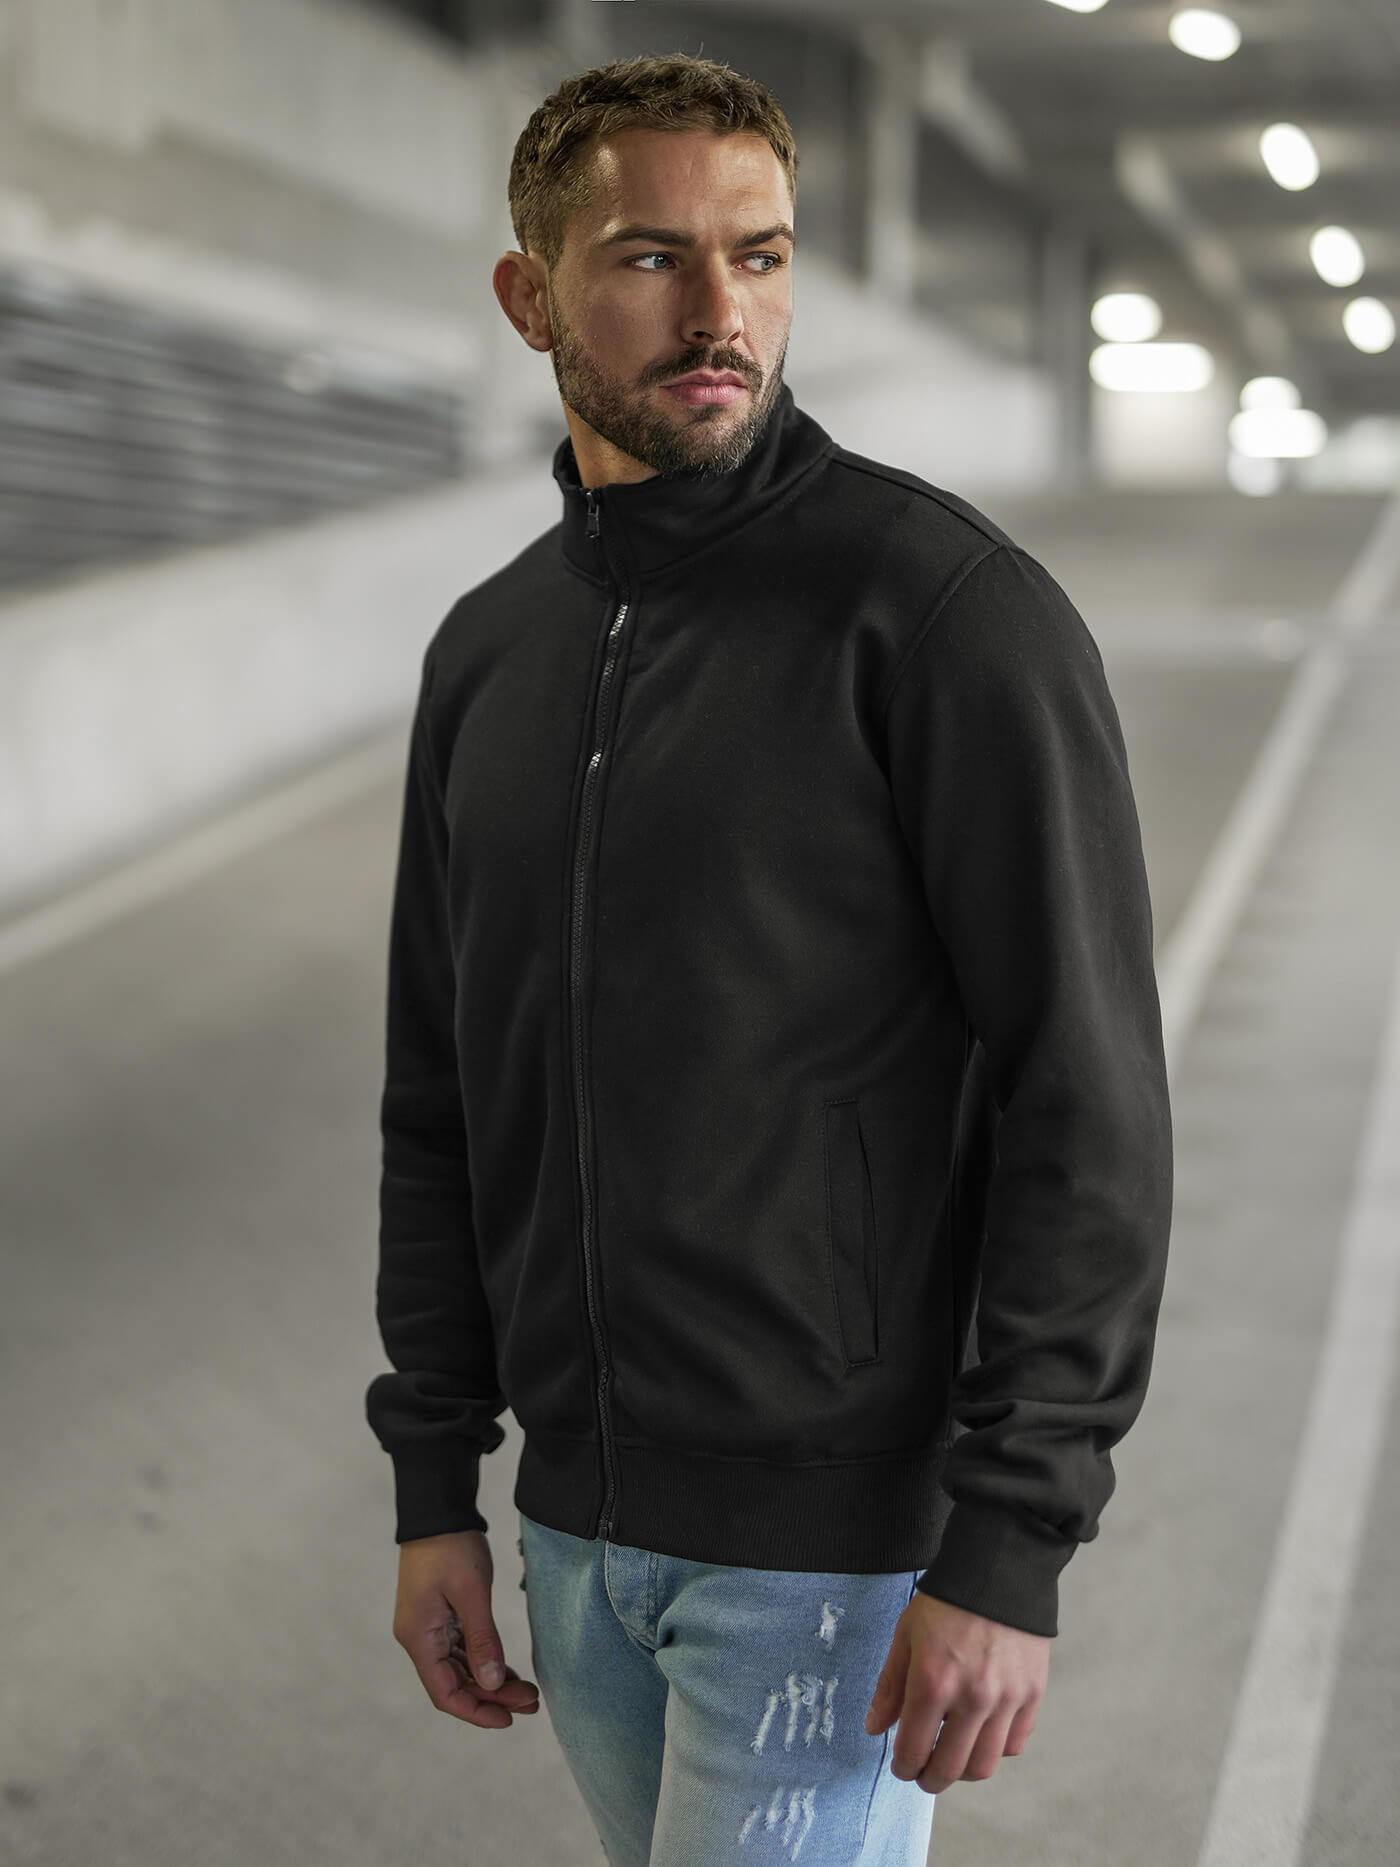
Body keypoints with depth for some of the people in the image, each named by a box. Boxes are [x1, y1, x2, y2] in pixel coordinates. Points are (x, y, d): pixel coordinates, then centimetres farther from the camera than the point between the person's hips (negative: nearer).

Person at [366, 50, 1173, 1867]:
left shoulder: (950, 604, -14)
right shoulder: (488, 653, 7)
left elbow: (1088, 1099, -16)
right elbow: (445, 1095, 12)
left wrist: (1011, 1551, -19)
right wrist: (433, 1490, 10)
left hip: (855, 1523, -6)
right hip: (585, 1515, 7)